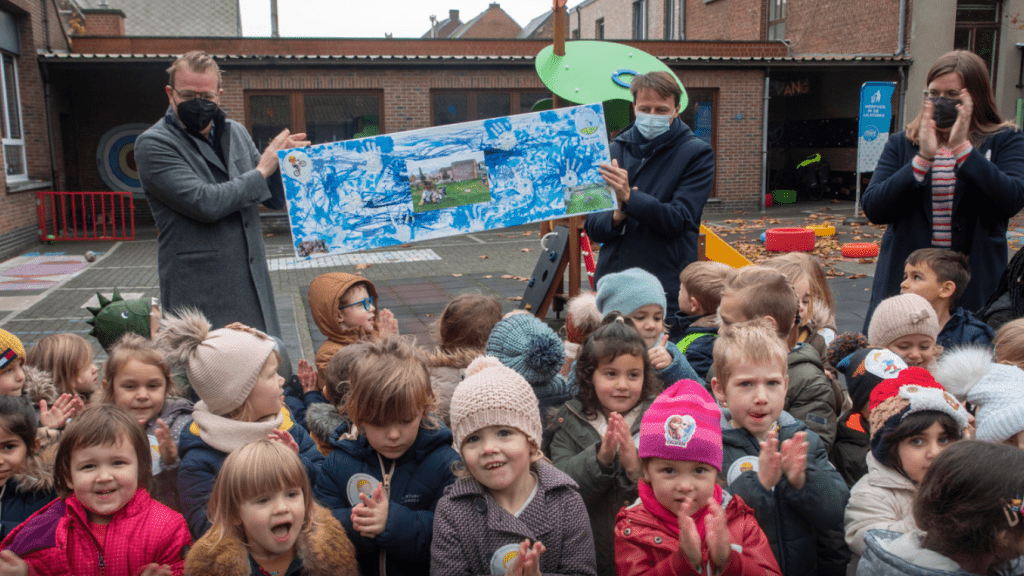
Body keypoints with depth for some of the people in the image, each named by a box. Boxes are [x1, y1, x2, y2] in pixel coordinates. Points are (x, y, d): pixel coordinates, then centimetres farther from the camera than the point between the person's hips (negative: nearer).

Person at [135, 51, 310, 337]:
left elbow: (275, 199, 17)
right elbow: (205, 203, -20)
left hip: (253, 285, 6)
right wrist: (261, 171, -8)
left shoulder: (236, 133, 12)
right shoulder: (152, 144, -7)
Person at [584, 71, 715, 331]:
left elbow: (679, 221, -13)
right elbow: (591, 226, 8)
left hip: (666, 291, -3)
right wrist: (616, 216, -13)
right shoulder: (615, 150, 10)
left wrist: (629, 197, -26)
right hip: (611, 282, 4)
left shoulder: (696, 154, -1)